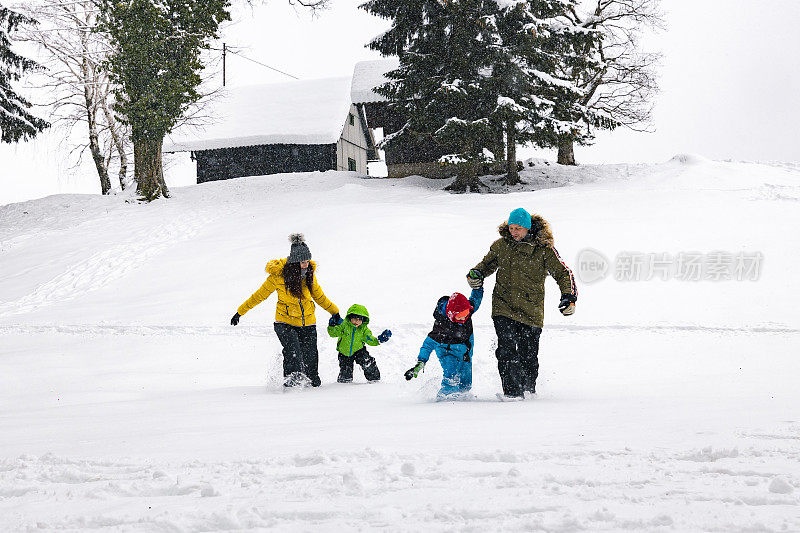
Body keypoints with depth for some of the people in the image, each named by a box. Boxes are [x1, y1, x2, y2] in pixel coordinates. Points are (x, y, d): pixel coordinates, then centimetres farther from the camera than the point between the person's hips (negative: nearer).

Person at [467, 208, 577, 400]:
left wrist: (569, 297, -15)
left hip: (531, 310, -1)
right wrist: (476, 274, 0)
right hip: (503, 307, 1)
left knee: (528, 356, 6)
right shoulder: (501, 245, 3)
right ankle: (512, 390, -11)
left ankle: (529, 390, 30)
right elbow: (488, 264, 22)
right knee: (506, 349, -17)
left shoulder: (544, 249, -6)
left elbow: (563, 274, -1)